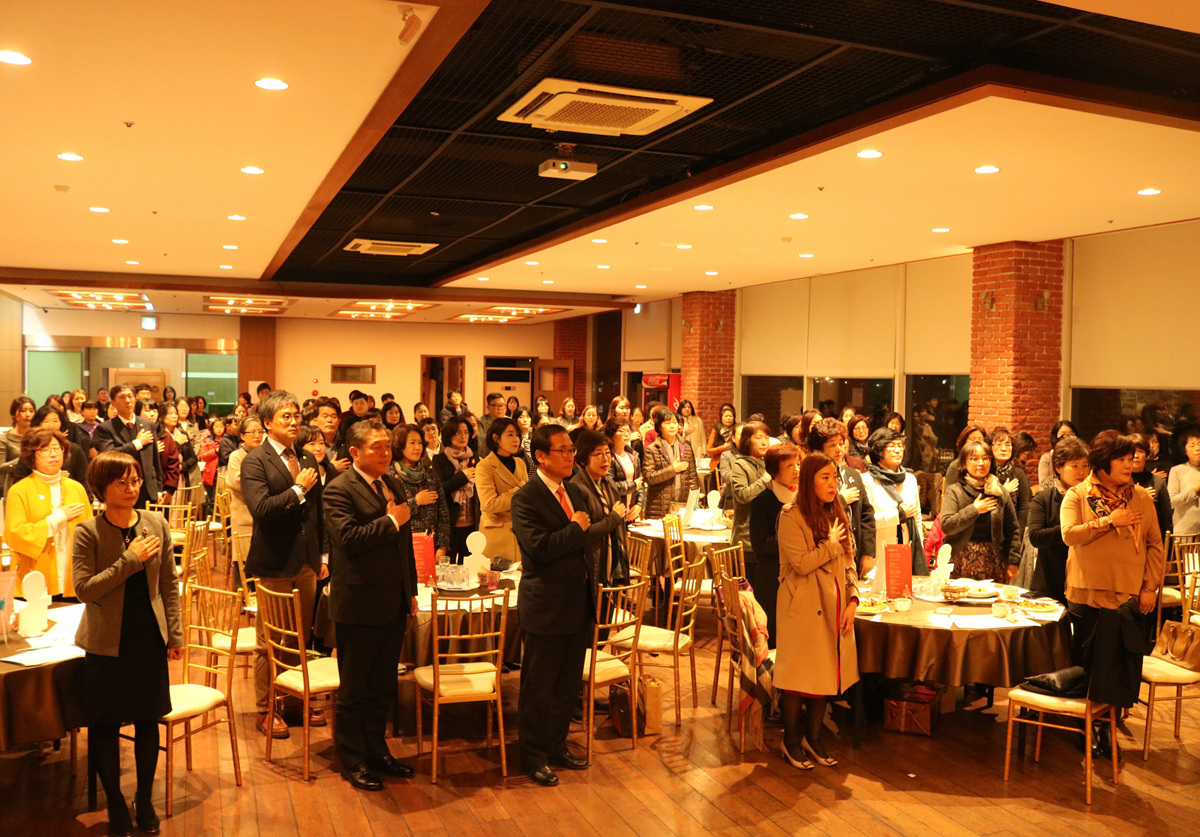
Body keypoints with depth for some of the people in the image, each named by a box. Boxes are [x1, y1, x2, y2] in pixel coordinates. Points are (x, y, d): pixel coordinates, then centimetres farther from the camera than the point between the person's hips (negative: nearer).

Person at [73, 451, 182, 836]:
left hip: (149, 636, 3)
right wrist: (130, 561, -21)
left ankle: (145, 800, 29)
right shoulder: (88, 532, -9)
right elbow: (84, 589, -16)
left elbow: (169, 584, 5)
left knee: (148, 721, 12)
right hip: (107, 641, -2)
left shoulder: (156, 525, 0)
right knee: (105, 725, 7)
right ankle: (116, 805, 26)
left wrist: (175, 634, 4)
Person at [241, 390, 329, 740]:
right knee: (269, 643, 6)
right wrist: (298, 489, -17)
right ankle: (266, 710, 20)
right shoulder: (255, 461, -9)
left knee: (302, 639, 15)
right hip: (274, 565, -6)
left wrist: (323, 555, 12)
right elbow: (260, 508, -24)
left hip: (306, 563, 6)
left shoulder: (307, 458, 11)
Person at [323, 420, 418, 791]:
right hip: (358, 606, -7)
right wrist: (391, 521, -18)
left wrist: (411, 591, 17)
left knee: (382, 687, 18)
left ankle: (376, 750, 32)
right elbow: (348, 537, -27)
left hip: (393, 605, 7)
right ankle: (353, 761, 22)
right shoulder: (338, 490, -12)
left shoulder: (394, 485, 11)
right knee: (354, 690, 8)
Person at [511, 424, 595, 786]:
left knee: (568, 684, 17)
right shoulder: (526, 498, -14)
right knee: (539, 688, 6)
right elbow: (539, 547, -25)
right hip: (546, 606, -7)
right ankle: (534, 757, 21)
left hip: (578, 603, 7)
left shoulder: (575, 492, 11)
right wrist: (576, 529, -15)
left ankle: (557, 747, 33)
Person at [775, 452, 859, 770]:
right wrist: (831, 544, -11)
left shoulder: (836, 515, 10)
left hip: (833, 609, 7)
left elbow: (848, 563, 13)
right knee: (798, 677, 3)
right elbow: (802, 564, -22)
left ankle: (813, 738, 27)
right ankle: (791, 742, 18)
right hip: (802, 609, -7)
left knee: (826, 673, 12)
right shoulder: (791, 517, -12)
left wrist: (852, 600, 1)